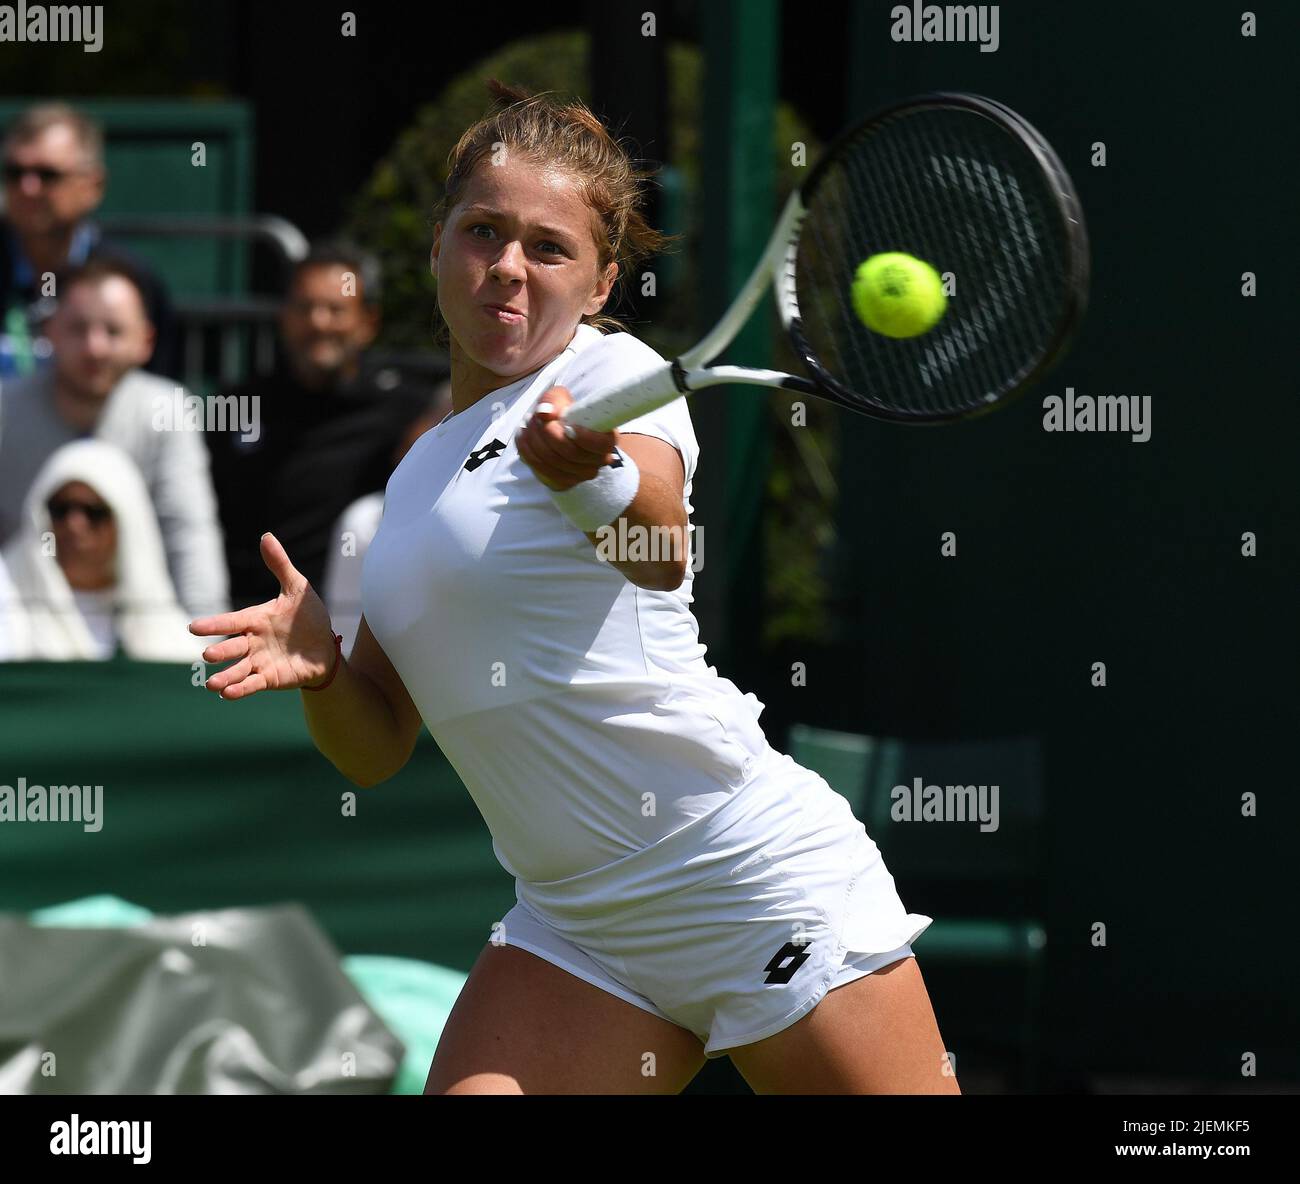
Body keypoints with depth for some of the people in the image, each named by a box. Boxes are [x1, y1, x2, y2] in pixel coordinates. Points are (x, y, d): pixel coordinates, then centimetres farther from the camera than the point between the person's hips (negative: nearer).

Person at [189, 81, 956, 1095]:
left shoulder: (608, 373, -5)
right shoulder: (421, 470, 16)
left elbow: (662, 553, -29)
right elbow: (376, 747, 18)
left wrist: (592, 475, -51)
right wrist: (321, 666, -4)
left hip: (758, 877, -6)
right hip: (575, 924, 6)